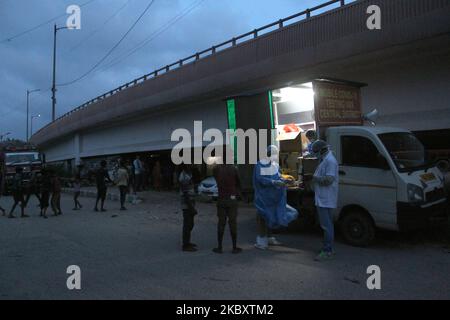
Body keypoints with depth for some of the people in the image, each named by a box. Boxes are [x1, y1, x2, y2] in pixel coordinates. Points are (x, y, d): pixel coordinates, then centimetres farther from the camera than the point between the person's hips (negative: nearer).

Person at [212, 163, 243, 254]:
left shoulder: (216, 169, -5)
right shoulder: (233, 169, -7)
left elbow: (217, 181, 6)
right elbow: (238, 183, 4)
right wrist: (238, 193, 20)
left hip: (221, 200, 1)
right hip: (232, 200, -1)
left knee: (221, 223, 8)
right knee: (233, 223, 5)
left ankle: (219, 247, 12)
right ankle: (234, 247, 10)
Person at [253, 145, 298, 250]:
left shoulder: (275, 165, 9)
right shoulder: (260, 165, -10)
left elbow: (278, 177, 13)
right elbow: (260, 179, -20)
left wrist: (283, 180, -9)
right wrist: (274, 182, -28)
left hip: (273, 196, 6)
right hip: (263, 196, -6)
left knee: (270, 216, 11)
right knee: (262, 216, -1)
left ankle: (268, 238, 20)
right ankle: (261, 240, 5)